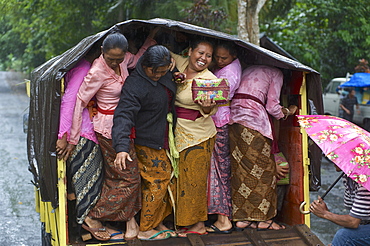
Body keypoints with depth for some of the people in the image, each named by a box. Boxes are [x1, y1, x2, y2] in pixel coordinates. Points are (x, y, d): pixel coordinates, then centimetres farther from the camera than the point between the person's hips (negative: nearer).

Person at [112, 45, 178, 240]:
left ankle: (157, 222, 30)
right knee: (157, 183, -4)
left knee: (166, 180, 14)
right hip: (148, 144, -8)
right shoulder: (135, 85, -25)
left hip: (164, 141, 8)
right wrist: (121, 147, -43)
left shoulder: (166, 75, 1)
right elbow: (123, 115, -34)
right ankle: (145, 230, 10)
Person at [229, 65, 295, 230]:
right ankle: (260, 218, 5)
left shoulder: (248, 70, 29)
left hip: (234, 116, 7)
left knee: (239, 168, 8)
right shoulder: (276, 72, 10)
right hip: (254, 117, -7)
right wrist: (288, 111, 24)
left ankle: (240, 217, 9)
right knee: (261, 169, 2)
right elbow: (272, 106, 2)